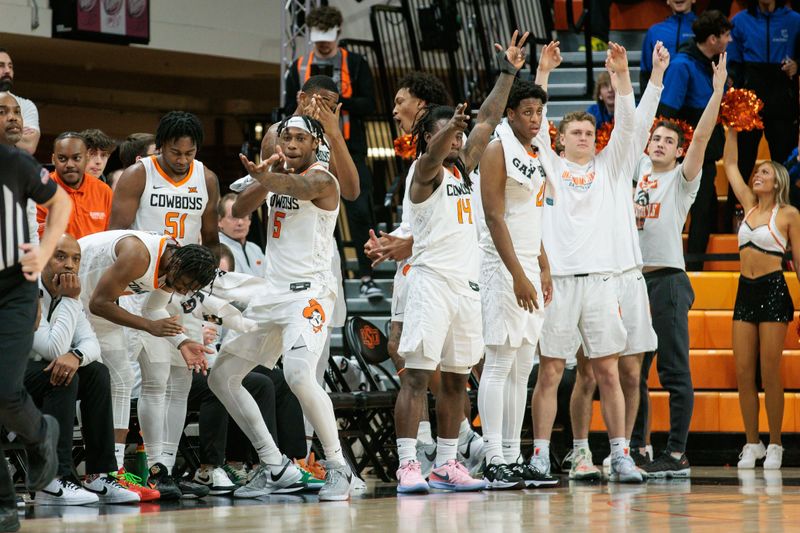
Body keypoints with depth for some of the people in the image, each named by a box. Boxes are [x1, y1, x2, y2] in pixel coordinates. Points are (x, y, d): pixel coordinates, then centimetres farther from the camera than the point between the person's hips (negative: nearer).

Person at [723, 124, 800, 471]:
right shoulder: (749, 205, 14)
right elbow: (730, 164, 18)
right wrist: (732, 128, 12)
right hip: (746, 291, 5)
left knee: (769, 371, -5)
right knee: (743, 371, 1)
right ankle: (752, 444, 8)